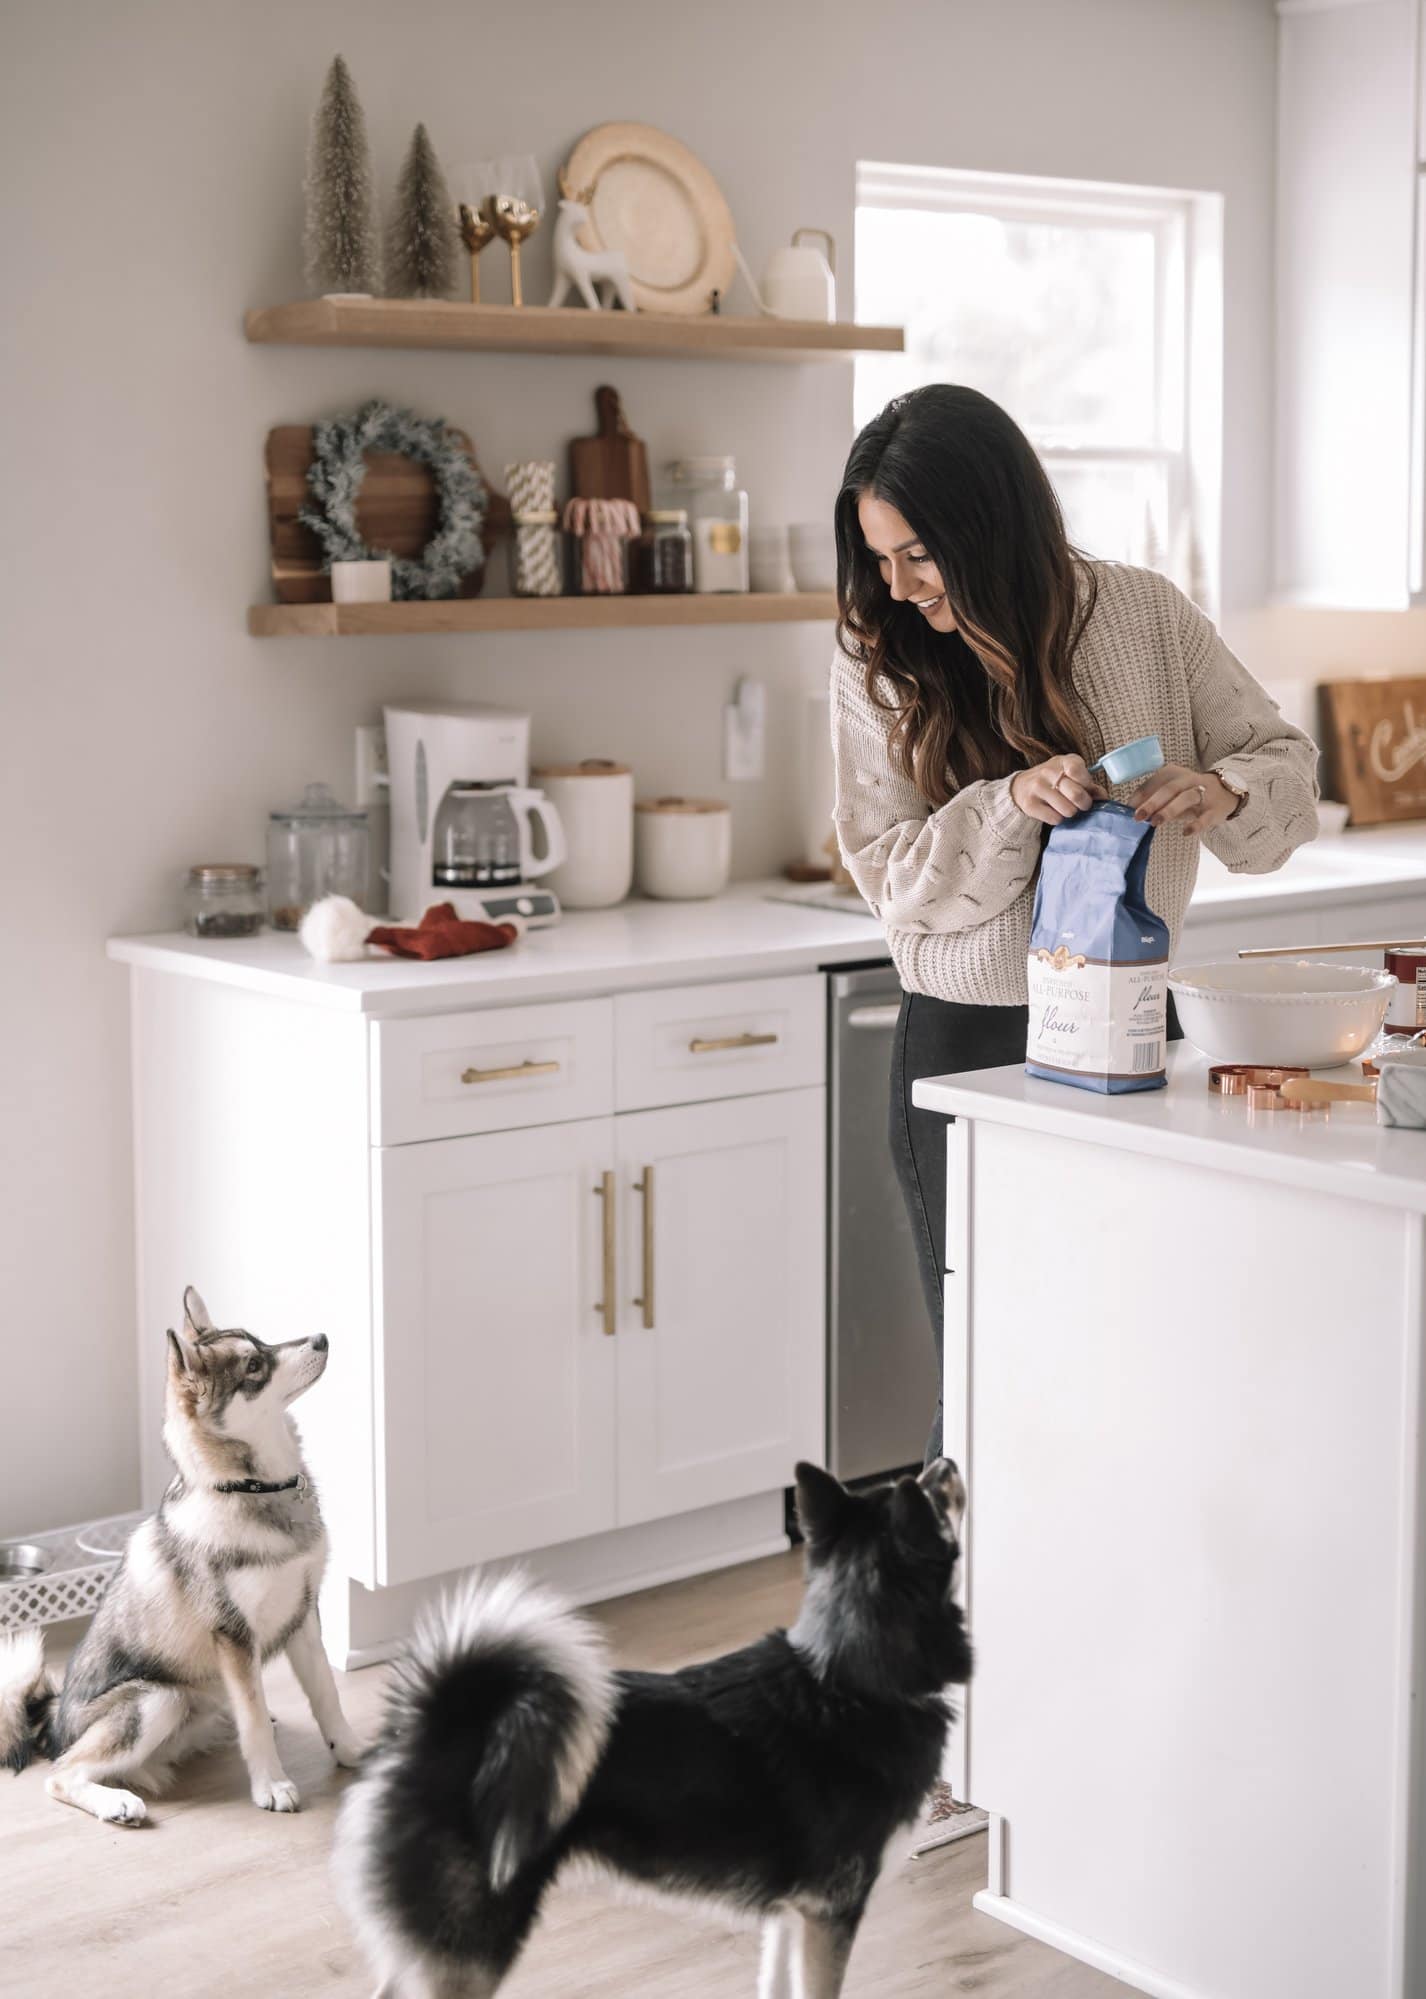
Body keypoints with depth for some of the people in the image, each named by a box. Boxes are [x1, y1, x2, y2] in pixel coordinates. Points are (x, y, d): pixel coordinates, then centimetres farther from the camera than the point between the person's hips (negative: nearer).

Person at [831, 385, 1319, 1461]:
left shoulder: (1144, 614, -3)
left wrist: (1222, 792, -20)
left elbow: (1288, 762, 3)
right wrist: (1011, 805, -26)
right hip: (967, 1042, -1)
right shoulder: (878, 665, -4)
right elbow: (895, 877, -9)